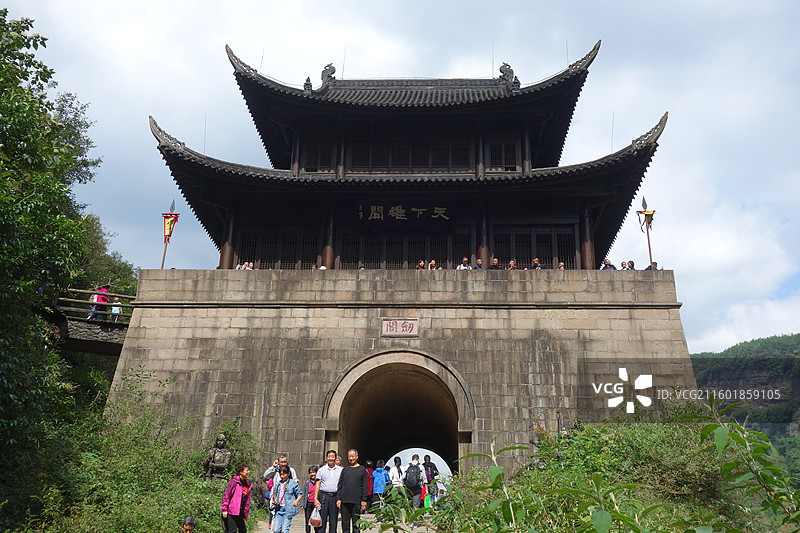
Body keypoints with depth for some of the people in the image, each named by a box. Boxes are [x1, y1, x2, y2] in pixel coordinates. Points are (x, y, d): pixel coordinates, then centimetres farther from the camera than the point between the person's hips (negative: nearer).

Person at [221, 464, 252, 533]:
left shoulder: (247, 484, 12)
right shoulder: (234, 482, -10)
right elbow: (226, 495, -12)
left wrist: (246, 513, 16)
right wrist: (224, 510, -15)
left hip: (240, 512, 8)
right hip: (231, 512, -8)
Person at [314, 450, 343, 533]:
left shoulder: (340, 470, 8)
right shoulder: (322, 470, 6)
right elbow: (318, 485, 5)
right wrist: (315, 499, -3)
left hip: (335, 497, 1)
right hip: (323, 496, -1)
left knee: (333, 521, 5)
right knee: (322, 520, -2)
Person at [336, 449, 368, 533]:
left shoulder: (362, 469, 7)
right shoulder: (345, 469, 14)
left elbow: (364, 486, 4)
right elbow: (340, 485, 13)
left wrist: (364, 500, -4)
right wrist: (338, 498, 3)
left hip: (356, 501, -2)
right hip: (344, 501, 2)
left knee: (356, 523, 1)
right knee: (345, 522, 4)